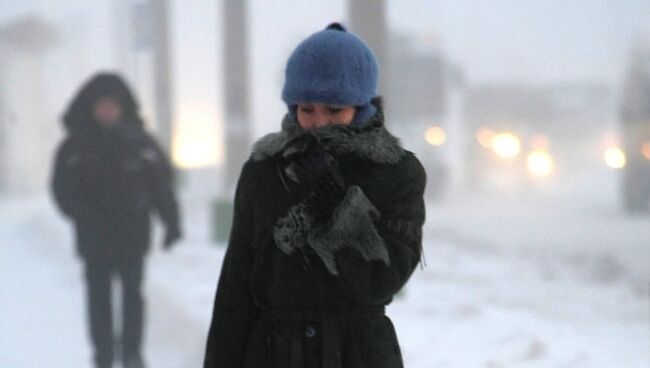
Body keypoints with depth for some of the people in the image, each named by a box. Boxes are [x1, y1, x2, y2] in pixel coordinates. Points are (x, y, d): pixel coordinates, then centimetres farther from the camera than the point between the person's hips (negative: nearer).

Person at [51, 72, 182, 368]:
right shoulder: (75, 146, -1)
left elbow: (160, 182, 4)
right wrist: (84, 215, -18)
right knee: (99, 295, 3)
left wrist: (171, 221, -3)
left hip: (132, 235, 0)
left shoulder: (138, 141, 1)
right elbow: (63, 188, -2)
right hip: (94, 238, 0)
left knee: (132, 294, 3)